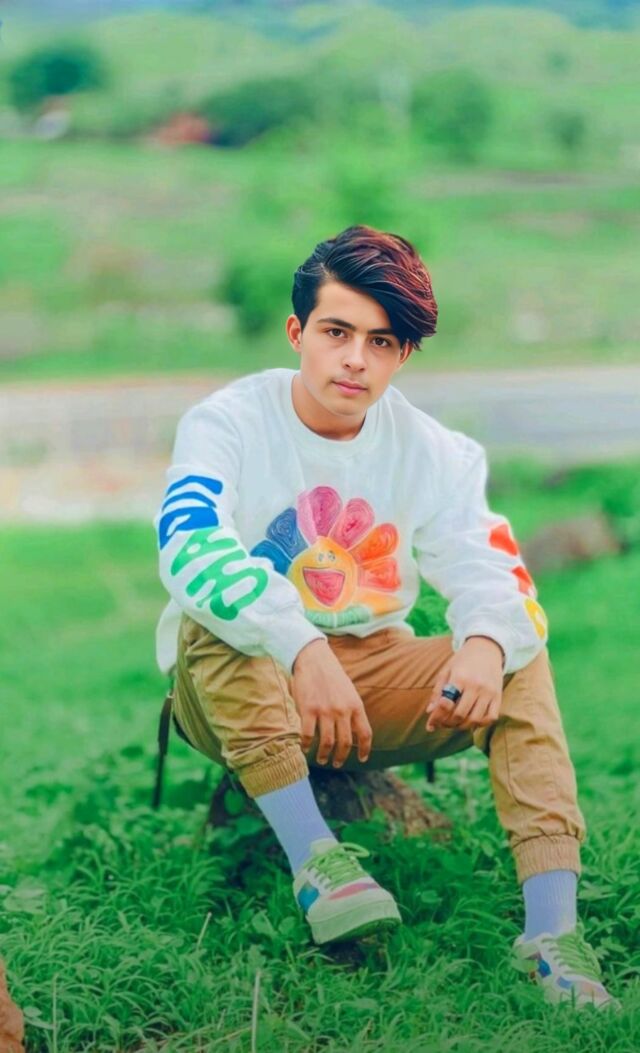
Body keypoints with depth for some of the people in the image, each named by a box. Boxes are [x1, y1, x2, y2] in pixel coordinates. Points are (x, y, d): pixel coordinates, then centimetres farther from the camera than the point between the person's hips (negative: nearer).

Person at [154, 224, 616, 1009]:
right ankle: (314, 857, -38)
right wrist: (303, 651, -47)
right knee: (217, 625, -34)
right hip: (238, 690, -3)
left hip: (372, 679, 3)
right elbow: (187, 547, -32)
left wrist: (485, 644, -40)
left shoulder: (434, 452, -2)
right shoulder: (228, 424, -12)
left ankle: (551, 925, -33)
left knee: (520, 657, -20)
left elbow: (494, 576, -14)